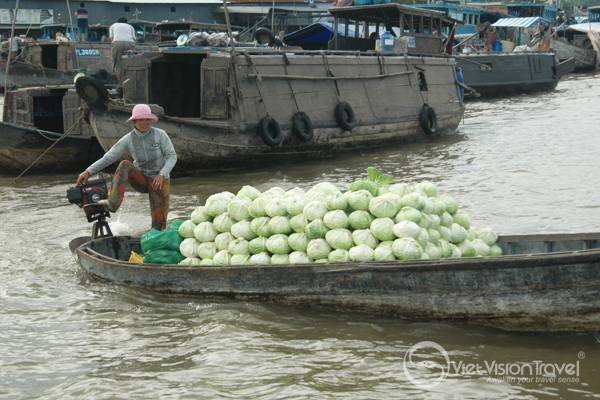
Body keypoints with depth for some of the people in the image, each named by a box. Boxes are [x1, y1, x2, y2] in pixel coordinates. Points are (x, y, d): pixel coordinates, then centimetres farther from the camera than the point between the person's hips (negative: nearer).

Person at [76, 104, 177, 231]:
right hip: (141, 179, 1)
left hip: (160, 181, -1)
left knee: (159, 222, -10)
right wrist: (88, 171, -13)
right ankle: (113, 203, -41)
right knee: (125, 165, -28)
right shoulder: (128, 139, -5)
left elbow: (172, 156, -8)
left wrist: (162, 174, -24)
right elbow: (108, 157, -4)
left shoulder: (160, 135, -9)